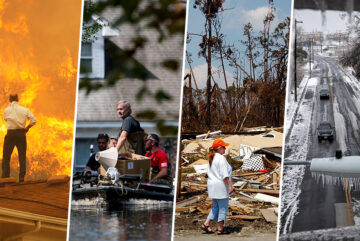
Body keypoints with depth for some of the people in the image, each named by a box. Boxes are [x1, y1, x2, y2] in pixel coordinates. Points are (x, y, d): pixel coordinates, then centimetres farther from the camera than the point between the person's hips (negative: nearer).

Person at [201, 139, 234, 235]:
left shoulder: (211, 158, 13)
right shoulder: (221, 158, -15)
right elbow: (224, 174, -20)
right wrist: (230, 186, -19)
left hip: (212, 185, 9)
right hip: (221, 185, -9)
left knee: (216, 207, 18)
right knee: (223, 208, 0)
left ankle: (206, 224, 12)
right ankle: (220, 229, 4)